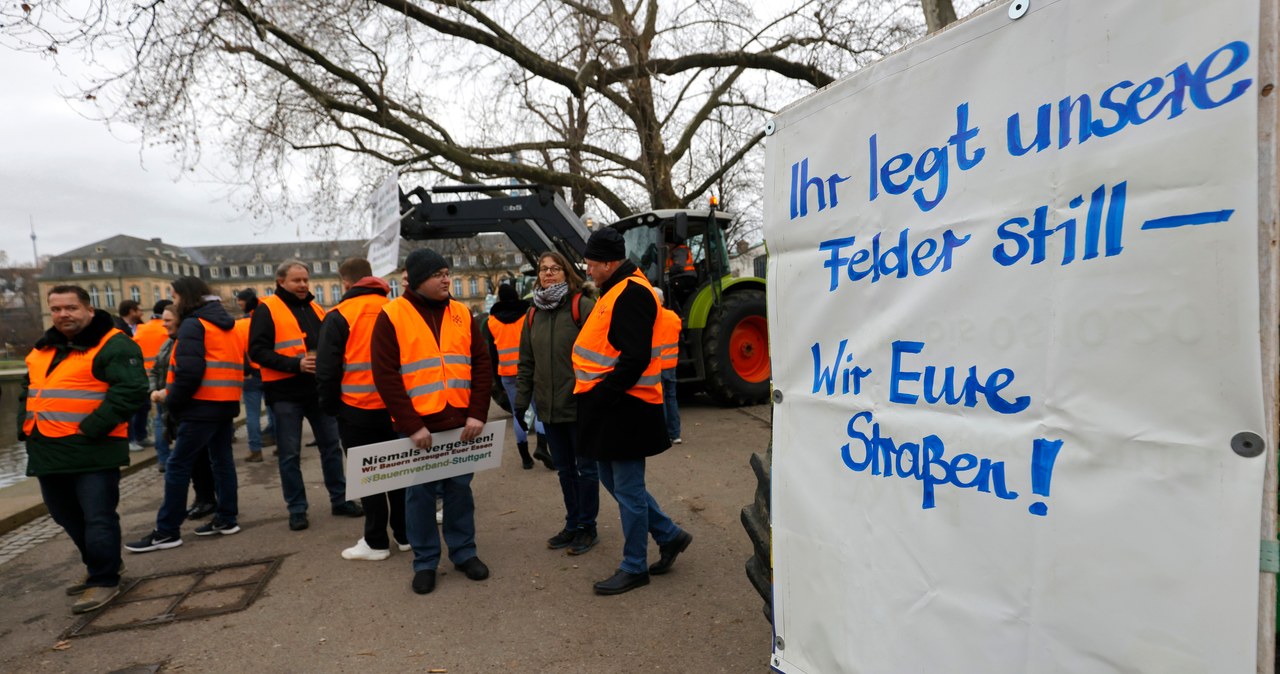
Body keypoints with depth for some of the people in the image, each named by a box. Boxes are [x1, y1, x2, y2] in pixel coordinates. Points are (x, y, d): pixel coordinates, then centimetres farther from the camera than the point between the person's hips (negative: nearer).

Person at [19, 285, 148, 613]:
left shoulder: (114, 345, -11)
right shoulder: (42, 348, 17)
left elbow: (131, 389, -21)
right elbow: (28, 390, 29)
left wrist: (91, 428, -23)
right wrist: (25, 426, 13)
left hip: (92, 450, -9)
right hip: (47, 450, 9)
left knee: (98, 517, -4)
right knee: (66, 514, 19)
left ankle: (104, 580, 9)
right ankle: (100, 564, 36)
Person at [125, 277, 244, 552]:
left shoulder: (193, 324, -9)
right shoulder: (226, 324, 16)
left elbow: (189, 371, -19)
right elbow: (239, 363, 18)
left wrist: (172, 400, -8)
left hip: (203, 406, -9)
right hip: (226, 403, 9)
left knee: (178, 466, -2)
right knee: (222, 461, 13)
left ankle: (166, 531, 3)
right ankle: (226, 519, 18)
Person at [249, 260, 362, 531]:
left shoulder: (316, 309, 14)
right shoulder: (267, 310, -4)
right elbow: (257, 350, -12)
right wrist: (295, 364, -22)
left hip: (319, 390, 5)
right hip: (285, 394, -5)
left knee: (331, 446, 10)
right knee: (290, 454, 3)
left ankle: (340, 500, 21)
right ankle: (297, 509, 14)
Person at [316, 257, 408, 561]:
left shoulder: (339, 317, -8)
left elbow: (326, 370, -8)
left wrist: (330, 406, 6)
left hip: (358, 411, -4)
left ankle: (376, 542, 14)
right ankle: (404, 533, 25)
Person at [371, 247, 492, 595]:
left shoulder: (462, 314, 6)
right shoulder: (392, 316, -6)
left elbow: (482, 364, 5)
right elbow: (385, 376, -9)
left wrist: (477, 413, -4)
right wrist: (410, 425, -13)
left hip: (459, 423, 3)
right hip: (418, 425, -3)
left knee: (460, 489, 13)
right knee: (420, 494, 8)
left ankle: (464, 552, 28)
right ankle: (425, 562, 23)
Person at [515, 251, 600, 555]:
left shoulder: (583, 306, -8)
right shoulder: (533, 315, 11)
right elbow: (527, 362, 14)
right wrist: (521, 400, 10)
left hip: (580, 405, -6)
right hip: (549, 408, 6)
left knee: (585, 467, 7)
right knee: (564, 469, 16)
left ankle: (587, 527, 21)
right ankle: (572, 524, 30)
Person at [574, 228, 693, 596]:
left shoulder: (631, 293, -17)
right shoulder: (617, 291, 15)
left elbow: (635, 358, -25)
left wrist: (598, 395, -20)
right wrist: (594, 395, 12)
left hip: (626, 409, -10)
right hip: (611, 407, 10)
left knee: (628, 489, 3)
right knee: (614, 481, 18)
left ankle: (634, 568, 19)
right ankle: (670, 535, 30)